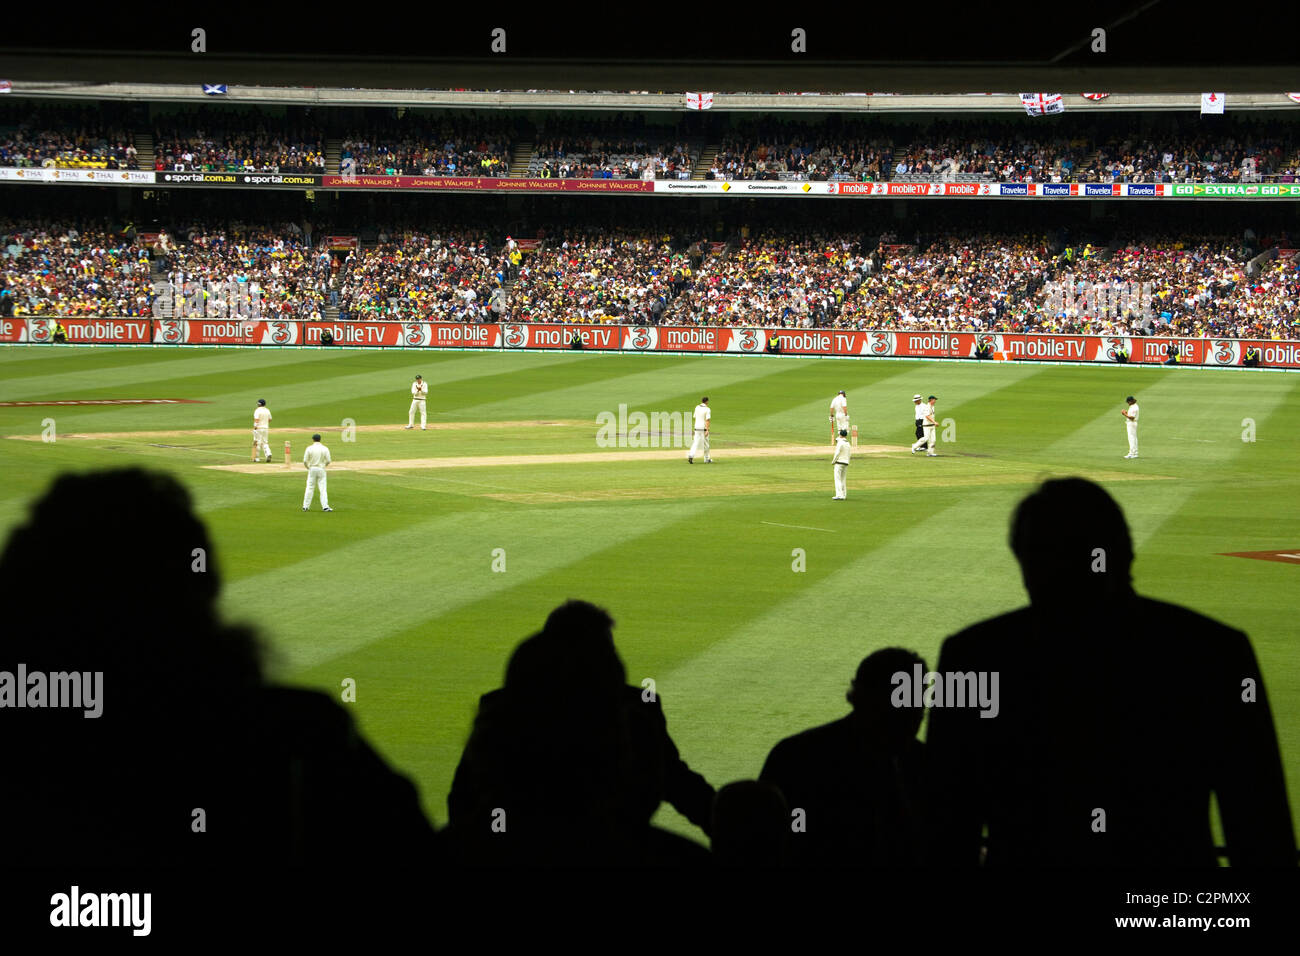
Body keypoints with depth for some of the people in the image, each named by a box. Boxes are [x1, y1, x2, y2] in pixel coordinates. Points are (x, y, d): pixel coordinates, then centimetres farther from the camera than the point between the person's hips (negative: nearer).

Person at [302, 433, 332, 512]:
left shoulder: (309, 448, -5)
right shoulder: (325, 449, -4)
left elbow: (305, 461, -7)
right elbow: (328, 461, -4)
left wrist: (308, 467, 12)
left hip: (312, 469, 0)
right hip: (321, 470, 0)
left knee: (310, 488, 8)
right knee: (323, 488, 1)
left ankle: (305, 506, 10)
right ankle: (325, 506, -8)